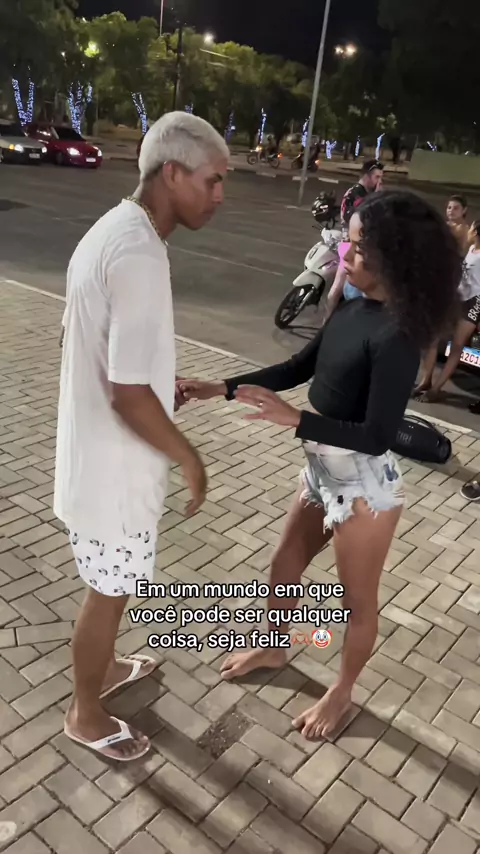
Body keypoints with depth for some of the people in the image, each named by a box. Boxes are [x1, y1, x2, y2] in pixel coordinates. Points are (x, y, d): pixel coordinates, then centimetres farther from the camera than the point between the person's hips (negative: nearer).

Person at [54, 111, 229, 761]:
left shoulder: (114, 229, 5)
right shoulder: (139, 255, -28)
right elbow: (128, 395, -29)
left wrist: (165, 382, 16)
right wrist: (189, 458, -15)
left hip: (97, 450, 10)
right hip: (116, 463, -9)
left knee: (112, 584, 27)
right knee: (111, 591, 12)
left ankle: (102, 667, 51)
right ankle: (86, 715, 35)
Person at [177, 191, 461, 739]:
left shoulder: (397, 335, -24)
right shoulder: (353, 310, 0)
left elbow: (378, 436, -26)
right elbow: (299, 368, 9)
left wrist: (293, 418, -28)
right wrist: (222, 389, 3)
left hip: (364, 487, -8)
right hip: (323, 472, 9)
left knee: (357, 600, 15)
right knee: (284, 567, 24)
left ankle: (342, 692, 40)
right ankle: (272, 648, 51)